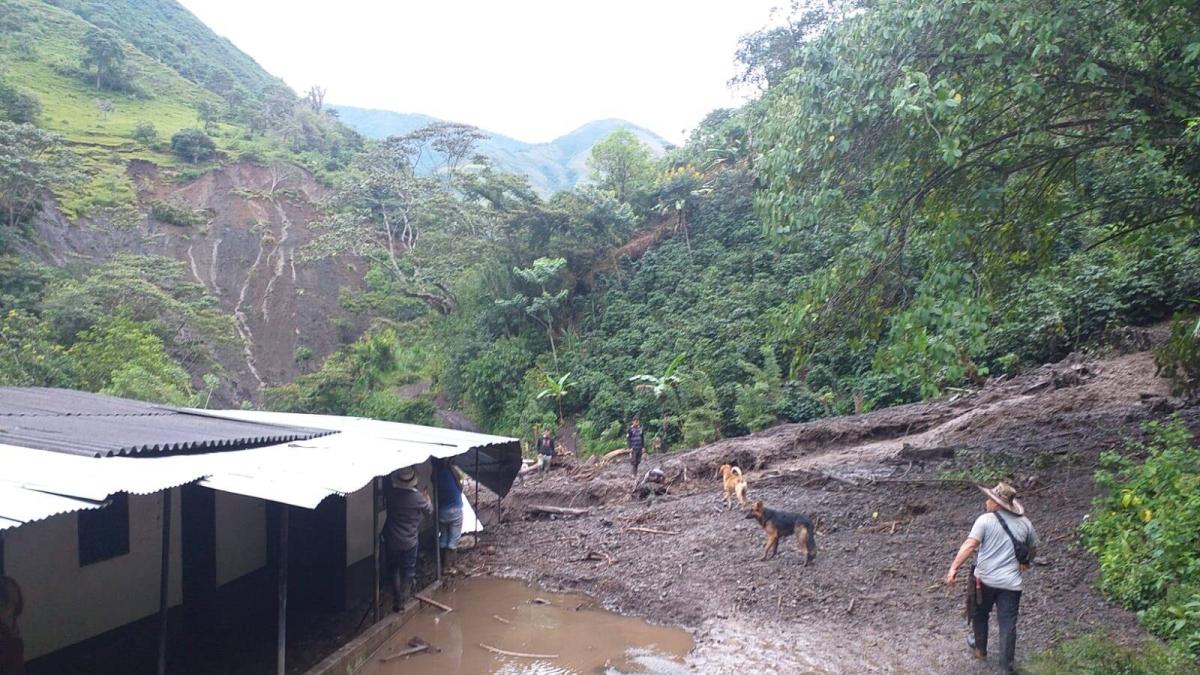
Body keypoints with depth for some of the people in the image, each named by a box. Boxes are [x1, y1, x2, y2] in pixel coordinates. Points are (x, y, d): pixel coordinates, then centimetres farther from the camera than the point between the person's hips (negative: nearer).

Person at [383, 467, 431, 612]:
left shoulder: (390, 492, -15)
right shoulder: (418, 497, -20)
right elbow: (429, 511, 1)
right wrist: (427, 500, 19)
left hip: (391, 540, 2)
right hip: (409, 541, -2)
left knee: (394, 570, 18)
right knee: (407, 572, 14)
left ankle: (396, 602, 24)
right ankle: (403, 601, 15)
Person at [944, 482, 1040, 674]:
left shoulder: (985, 520, -10)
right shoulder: (1025, 523, 5)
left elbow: (969, 545, -21)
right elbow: (1033, 550, 20)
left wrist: (954, 568, -23)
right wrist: (1026, 562, 40)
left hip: (984, 579, -2)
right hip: (1011, 583, 2)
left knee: (980, 615, 23)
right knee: (1008, 625, 6)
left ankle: (980, 648, 41)